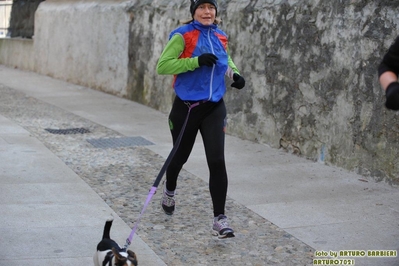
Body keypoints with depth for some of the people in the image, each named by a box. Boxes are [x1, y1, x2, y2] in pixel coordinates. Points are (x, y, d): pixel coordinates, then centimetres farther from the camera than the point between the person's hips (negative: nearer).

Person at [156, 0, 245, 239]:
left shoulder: (220, 37, 5)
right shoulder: (182, 36, -11)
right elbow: (162, 66, -18)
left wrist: (235, 74, 4)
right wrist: (196, 61, -26)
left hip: (214, 107, 3)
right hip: (186, 107, -2)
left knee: (217, 161, -10)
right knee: (180, 155, 18)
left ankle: (220, 219, -7)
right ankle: (170, 190, 51)